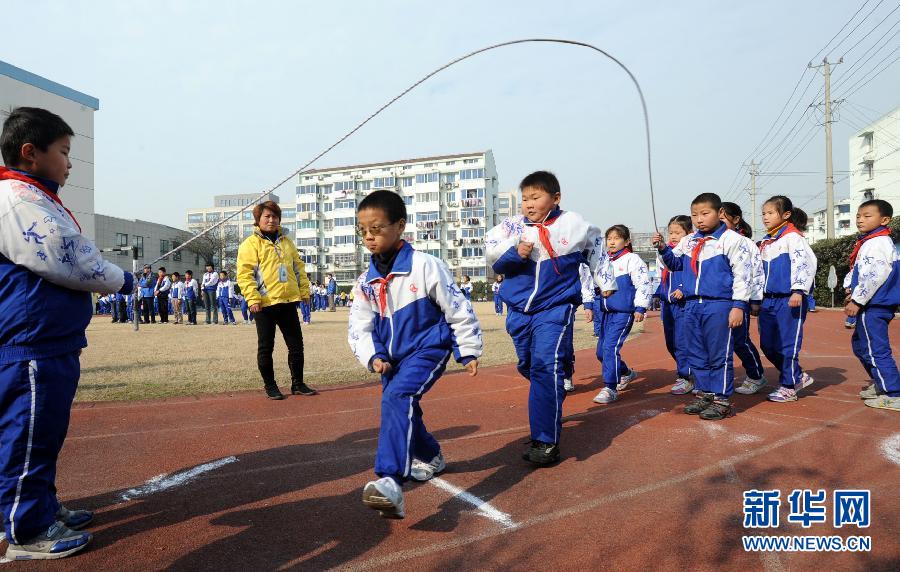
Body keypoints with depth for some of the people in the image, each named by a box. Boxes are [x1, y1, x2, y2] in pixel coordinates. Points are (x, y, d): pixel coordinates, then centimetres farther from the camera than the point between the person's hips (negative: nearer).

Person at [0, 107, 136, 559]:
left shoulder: (40, 199, 20)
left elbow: (76, 257, 21)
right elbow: (64, 262, -20)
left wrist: (109, 278, 6)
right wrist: (120, 281, -6)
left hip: (55, 341, 11)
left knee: (46, 433, 18)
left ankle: (43, 507, 31)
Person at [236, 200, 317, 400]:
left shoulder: (286, 242, 16)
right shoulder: (250, 244, -2)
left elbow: (298, 267, 19)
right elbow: (244, 273, -10)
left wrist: (304, 290, 11)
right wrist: (252, 298, -18)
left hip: (288, 301, 5)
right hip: (265, 304, -5)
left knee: (296, 345, 9)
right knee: (266, 348, 5)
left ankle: (298, 383, 21)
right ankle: (270, 386, 18)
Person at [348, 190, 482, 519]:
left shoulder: (424, 266, -13)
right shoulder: (366, 281, 3)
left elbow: (457, 309, -7)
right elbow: (359, 328, 5)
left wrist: (468, 352, -3)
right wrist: (373, 357, -14)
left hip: (428, 348, -7)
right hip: (393, 357, 7)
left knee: (397, 398, -28)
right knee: (403, 408, 18)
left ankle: (390, 482, -35)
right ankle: (430, 457, 46)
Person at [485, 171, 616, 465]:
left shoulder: (574, 224, 0)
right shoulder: (513, 226, 2)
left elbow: (595, 246, 18)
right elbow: (491, 249, -5)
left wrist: (605, 281, 24)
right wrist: (514, 252, -22)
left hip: (555, 308, -4)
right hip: (519, 310, 4)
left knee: (546, 367, -17)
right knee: (528, 366, 15)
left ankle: (547, 441, -10)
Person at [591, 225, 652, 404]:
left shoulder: (632, 260, -5)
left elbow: (643, 285, -9)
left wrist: (640, 308, -12)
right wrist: (590, 307, 17)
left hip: (623, 312, -7)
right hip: (605, 313, 7)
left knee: (611, 347, -17)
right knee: (601, 351, 11)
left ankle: (610, 388, -8)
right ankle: (626, 373, 36)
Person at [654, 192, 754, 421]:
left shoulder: (731, 239, -6)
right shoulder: (688, 241, 11)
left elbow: (742, 274, -8)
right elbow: (675, 263, 24)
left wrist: (738, 305, -13)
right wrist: (663, 248, 4)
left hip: (719, 306, -6)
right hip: (692, 306, 6)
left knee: (719, 355, 1)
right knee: (696, 354, 13)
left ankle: (722, 400, 11)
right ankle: (704, 394, 25)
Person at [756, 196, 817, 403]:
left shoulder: (792, 237, -5)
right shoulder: (765, 242, 18)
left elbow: (805, 262, -17)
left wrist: (798, 290, -24)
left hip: (789, 300, -8)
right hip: (768, 300, 8)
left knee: (788, 344, -1)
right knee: (767, 345, 10)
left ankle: (789, 387, 12)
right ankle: (799, 376, 27)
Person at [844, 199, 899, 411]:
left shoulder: (878, 243, -16)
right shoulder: (867, 242, 16)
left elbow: (875, 275, -23)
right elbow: (858, 271, 23)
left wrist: (857, 301, -20)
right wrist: (852, 292, 10)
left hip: (874, 306, -11)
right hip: (871, 305, 11)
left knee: (875, 350, -7)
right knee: (859, 345, 21)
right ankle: (880, 384, 32)